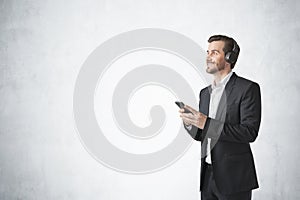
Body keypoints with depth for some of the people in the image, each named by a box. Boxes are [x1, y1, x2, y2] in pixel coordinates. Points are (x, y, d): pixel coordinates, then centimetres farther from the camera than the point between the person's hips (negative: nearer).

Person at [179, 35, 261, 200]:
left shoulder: (248, 88, -8)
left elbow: (250, 132, -17)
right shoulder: (205, 93, 13)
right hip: (208, 175, 6)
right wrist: (190, 123, -6)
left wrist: (207, 123, -22)